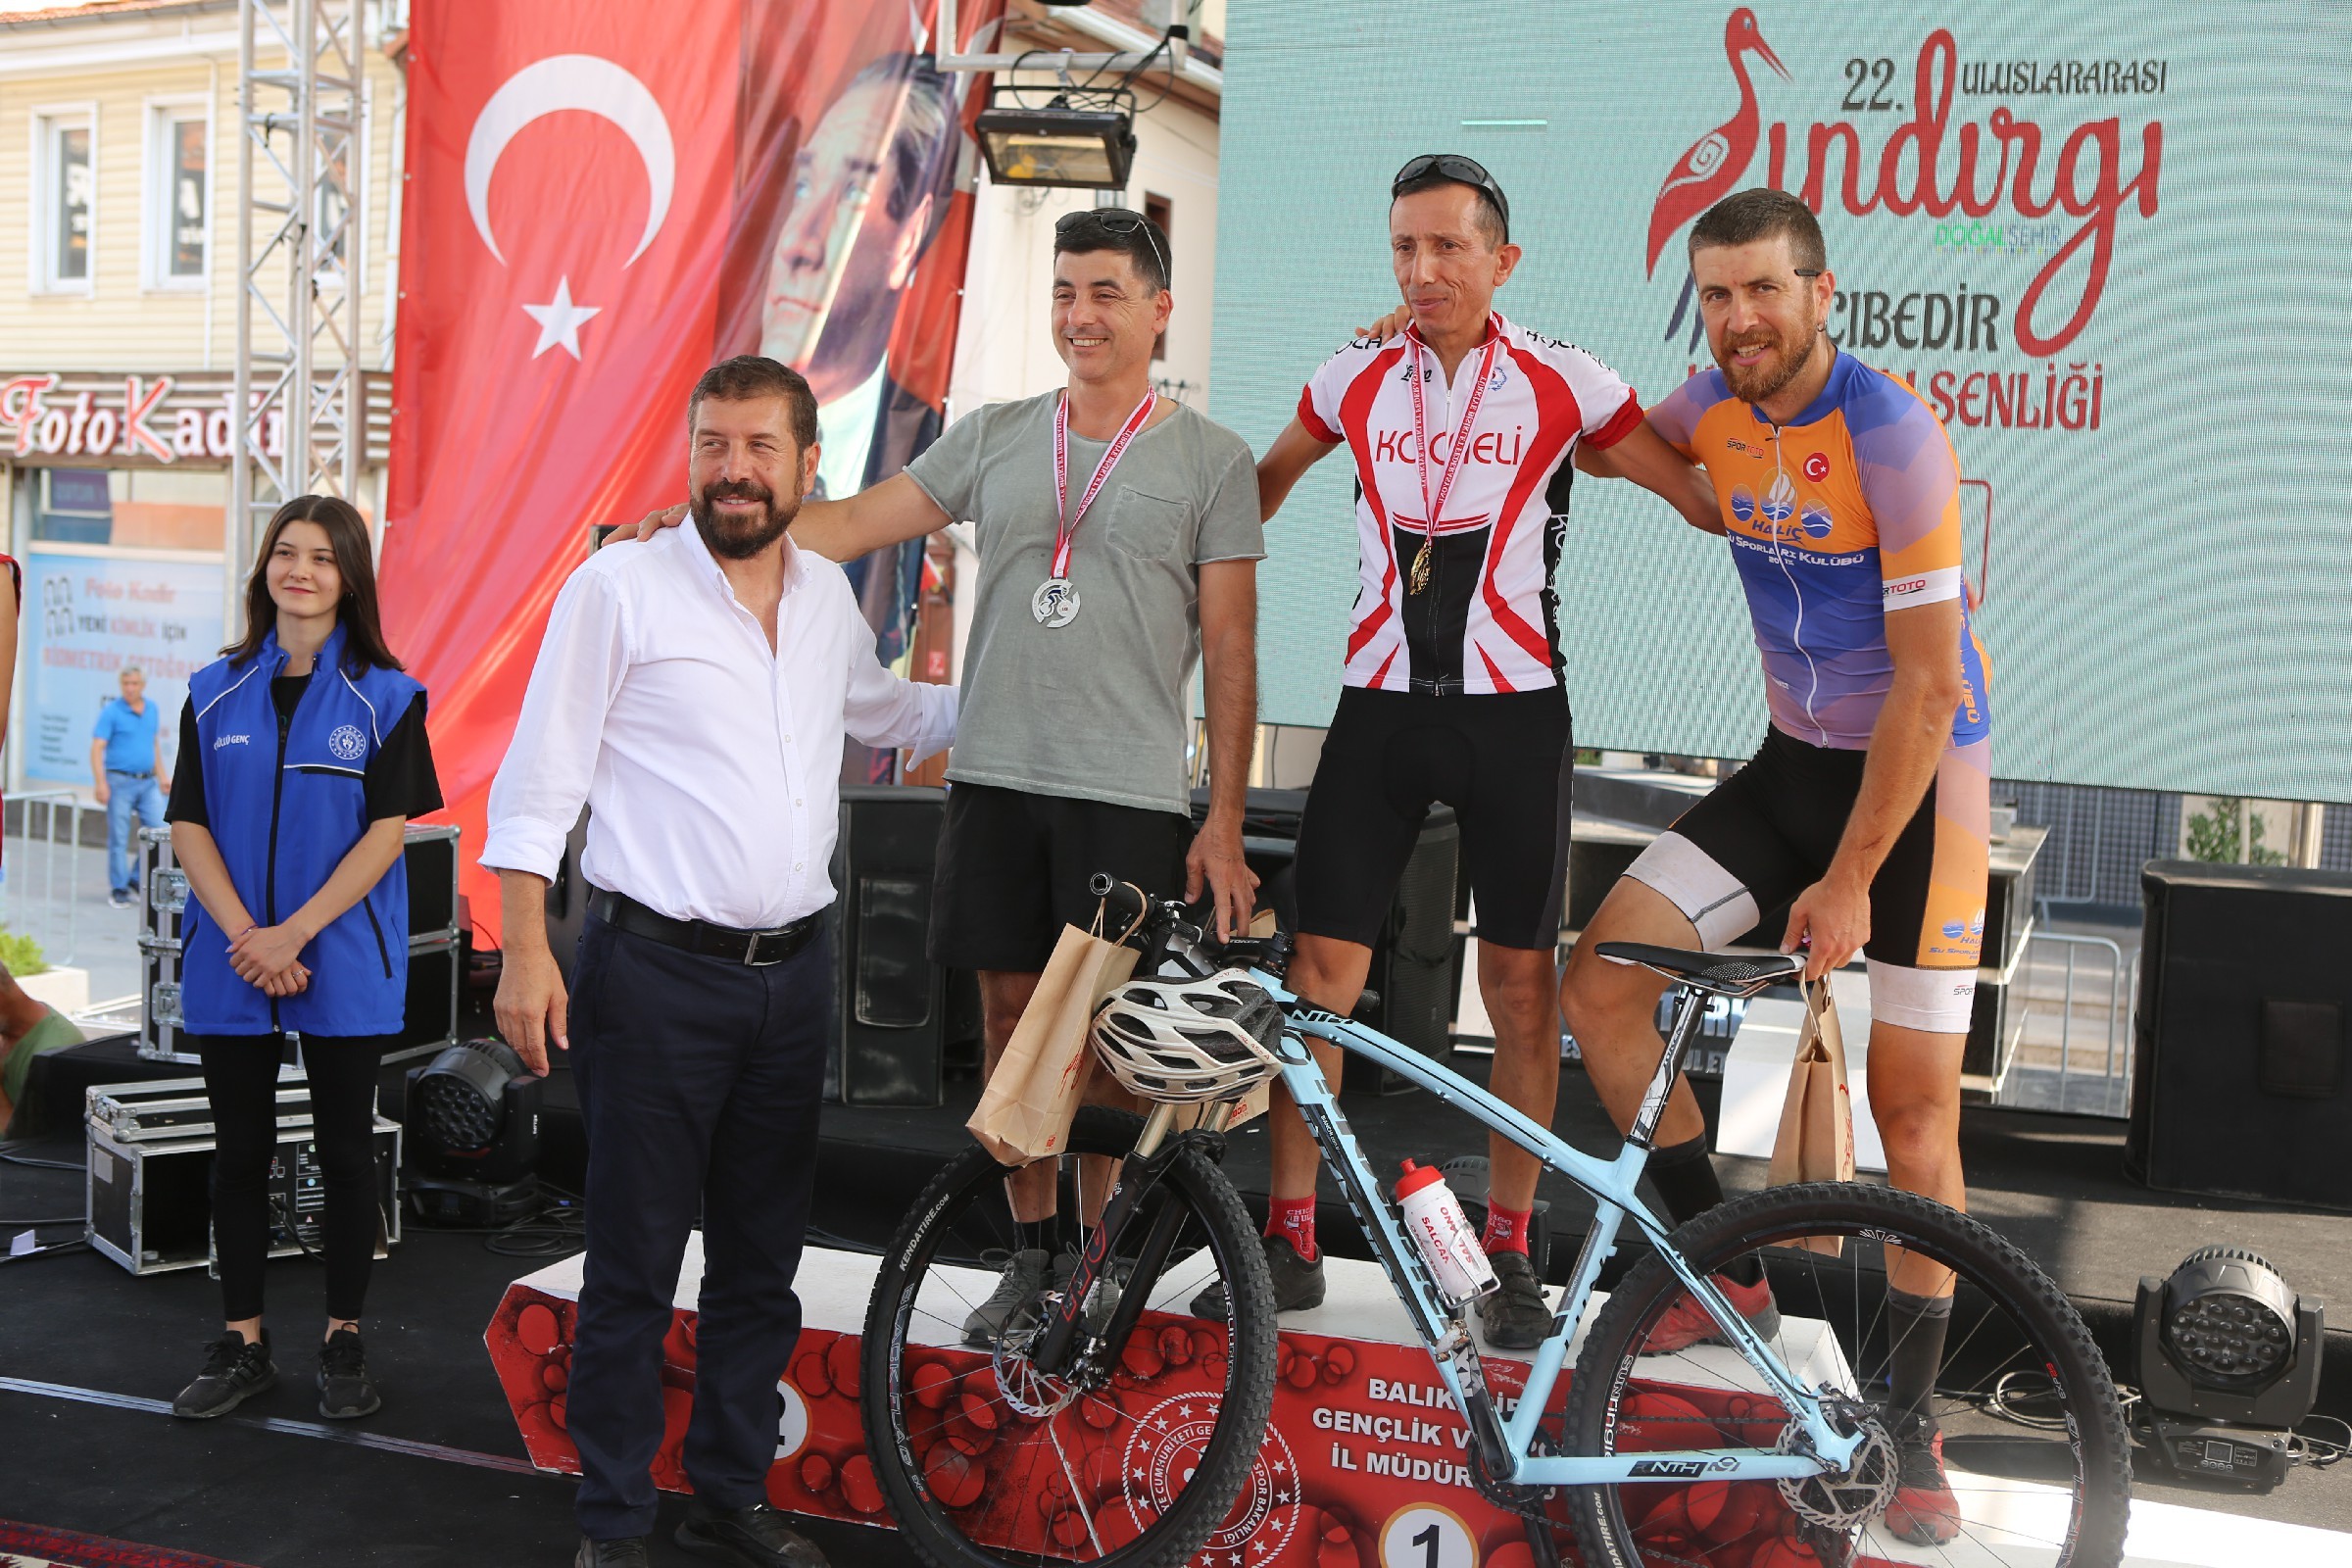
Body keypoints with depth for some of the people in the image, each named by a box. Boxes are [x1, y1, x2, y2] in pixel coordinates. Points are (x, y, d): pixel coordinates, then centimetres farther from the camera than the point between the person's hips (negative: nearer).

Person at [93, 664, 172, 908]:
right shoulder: (111, 712, -6)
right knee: (119, 839, 0)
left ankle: (137, 880, 14)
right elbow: (97, 749, -10)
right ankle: (119, 889, 9)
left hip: (148, 783, 5)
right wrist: (101, 783, -18)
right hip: (120, 782, -5)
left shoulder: (152, 709, 10)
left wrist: (162, 776, 17)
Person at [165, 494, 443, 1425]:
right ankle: (243, 1346, 20)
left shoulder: (385, 697, -1)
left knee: (346, 1151, 6)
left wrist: (293, 934, -16)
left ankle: (343, 1346, 18)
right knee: (241, 1150, 9)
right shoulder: (216, 692, 6)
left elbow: (387, 832, -7)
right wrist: (244, 937, -12)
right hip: (229, 964, 3)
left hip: (344, 965, -2)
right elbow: (190, 827, 2)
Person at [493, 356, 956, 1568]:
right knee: (635, 1262, 1)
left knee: (761, 1258, 13)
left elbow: (883, 710, 32)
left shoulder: (827, 596, 12)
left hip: (794, 974, 5)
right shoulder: (620, 585, -5)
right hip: (657, 976, -5)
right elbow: (537, 779, -6)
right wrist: (526, 952, -14)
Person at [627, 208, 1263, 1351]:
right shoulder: (995, 435, 11)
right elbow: (849, 524, 9)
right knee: (1011, 1006, 8)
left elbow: (1229, 647, -1)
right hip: (994, 777, 4)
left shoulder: (1210, 459, 2)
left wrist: (1224, 818, -5)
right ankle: (1030, 1248, 22)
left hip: (1127, 791, -3)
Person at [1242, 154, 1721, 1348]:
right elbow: (1260, 488, 23)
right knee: (1321, 964, -2)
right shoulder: (1356, 379, 6)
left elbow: (1710, 498, 4)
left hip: (1513, 708, -2)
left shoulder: (1563, 386, -1)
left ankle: (1509, 1251, 15)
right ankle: (1289, 1240, 10)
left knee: (1520, 980, 2)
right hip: (1380, 702, 2)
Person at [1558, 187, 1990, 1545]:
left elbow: (1929, 683, -21)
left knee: (1915, 1114, -5)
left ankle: (1912, 1425, 12)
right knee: (1601, 981, -5)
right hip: (1794, 762, 6)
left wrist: (1849, 880, -20)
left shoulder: (1892, 433, -21)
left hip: (1921, 775, -6)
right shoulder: (1718, 408, -2)